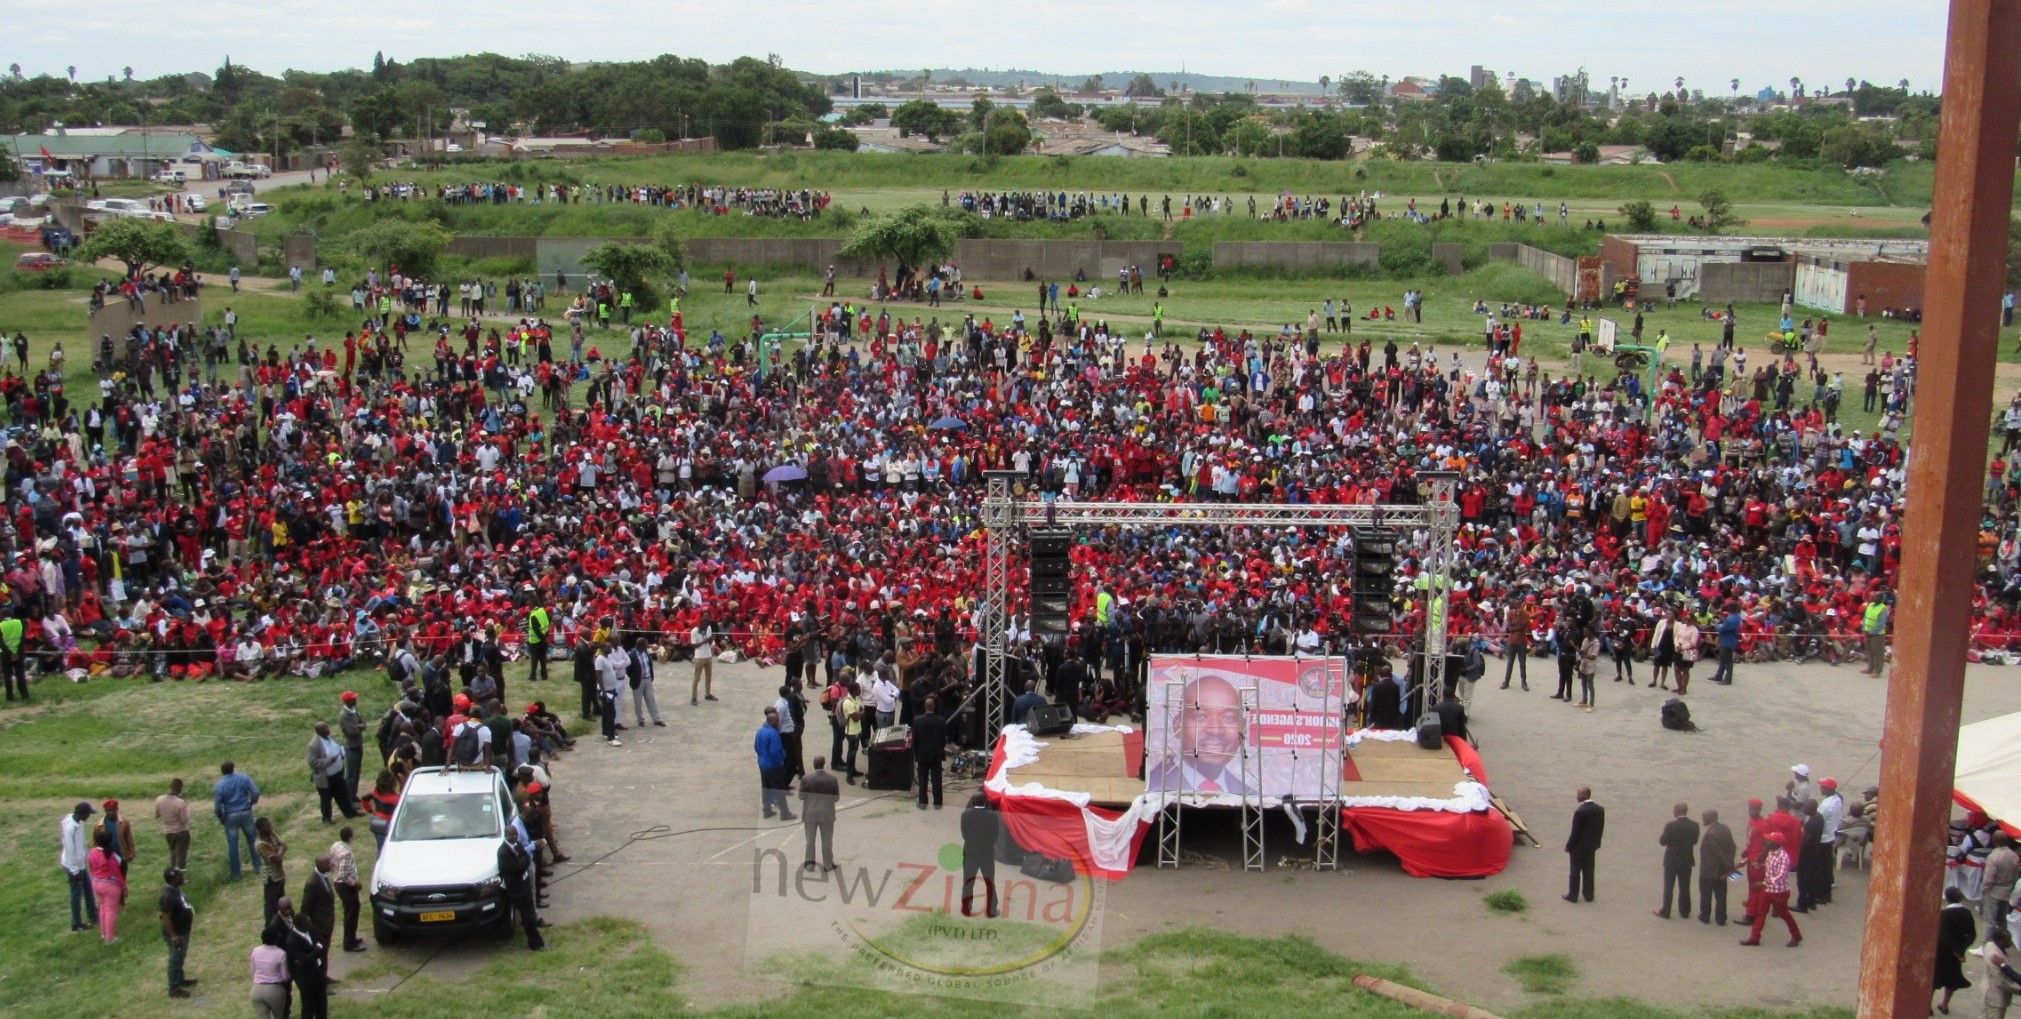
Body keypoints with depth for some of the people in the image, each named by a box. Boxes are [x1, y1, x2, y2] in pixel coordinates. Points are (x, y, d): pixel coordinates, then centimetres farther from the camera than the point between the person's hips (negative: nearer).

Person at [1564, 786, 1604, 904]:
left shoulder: (1580, 811, -26)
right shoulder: (1600, 809, -5)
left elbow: (1575, 831, -20)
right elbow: (1601, 828, 4)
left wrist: (1568, 846, -8)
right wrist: (1596, 842, 16)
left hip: (1578, 846, -6)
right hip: (1592, 845, 6)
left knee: (1575, 871, 7)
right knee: (1589, 871, 17)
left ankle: (1573, 895, 17)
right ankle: (1588, 894, 25)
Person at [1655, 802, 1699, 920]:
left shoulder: (1670, 826, -21)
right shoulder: (1694, 825, -10)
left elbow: (1662, 842, -13)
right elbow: (1695, 841, 3)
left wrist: (1659, 840, 7)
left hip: (1671, 861, -3)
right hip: (1686, 861, 3)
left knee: (1668, 887, 10)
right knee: (1685, 887, 15)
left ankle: (1665, 911, 18)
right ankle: (1684, 912, 24)